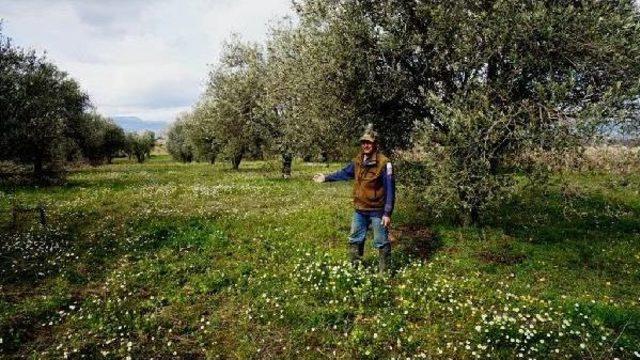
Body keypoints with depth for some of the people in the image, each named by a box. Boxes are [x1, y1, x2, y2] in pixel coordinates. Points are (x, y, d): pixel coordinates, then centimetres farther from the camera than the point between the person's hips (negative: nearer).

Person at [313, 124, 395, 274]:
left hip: (377, 211, -7)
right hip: (360, 210, 7)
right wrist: (326, 178, 19)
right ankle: (354, 267, 36)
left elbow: (390, 190, -18)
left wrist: (387, 213, -20)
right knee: (354, 240, 18)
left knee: (381, 243, 6)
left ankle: (384, 272, 21)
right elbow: (344, 173, 20)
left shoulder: (384, 163, -19)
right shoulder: (358, 161, 2)